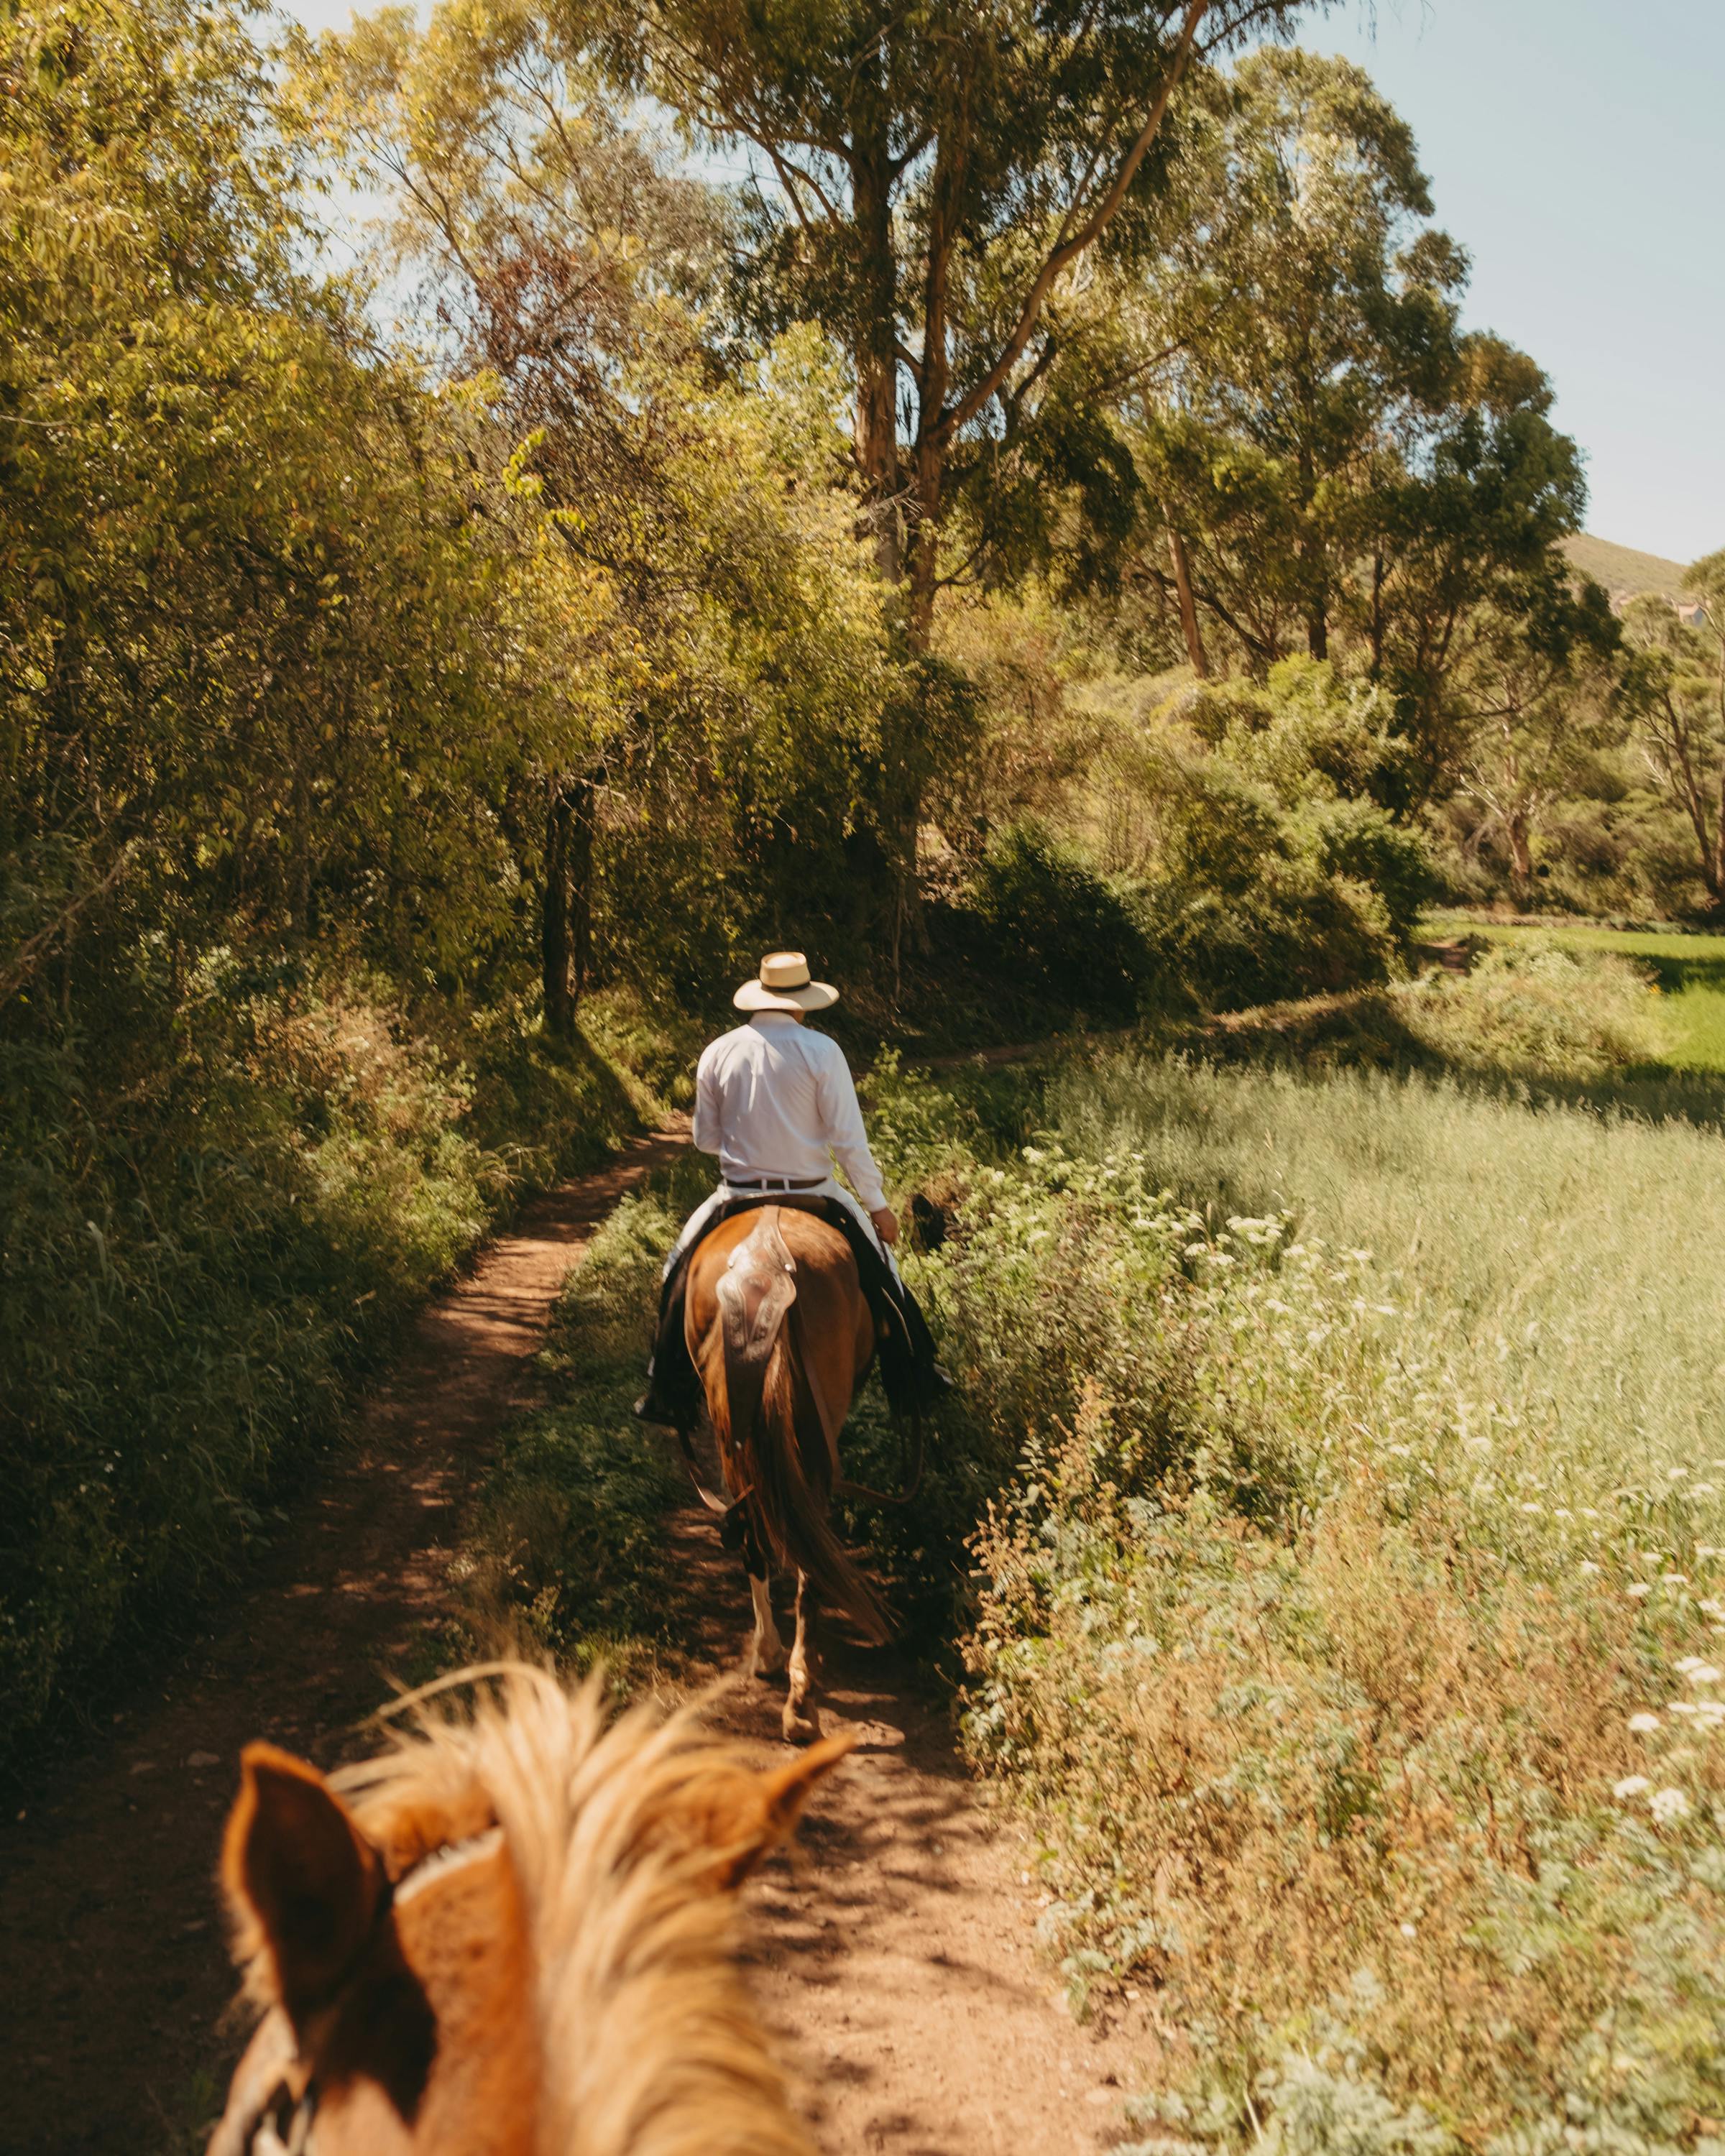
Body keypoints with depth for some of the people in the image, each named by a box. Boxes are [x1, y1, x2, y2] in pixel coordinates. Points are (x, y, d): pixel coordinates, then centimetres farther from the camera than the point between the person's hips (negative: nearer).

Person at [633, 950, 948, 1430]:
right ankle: (913, 1384, 28)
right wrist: (878, 1204, -2)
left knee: (680, 1272, 23)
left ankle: (669, 1398, 25)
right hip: (813, 1194, -1)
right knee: (878, 1264, 20)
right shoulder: (821, 1051, -10)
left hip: (738, 1197, 2)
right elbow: (848, 1139, -11)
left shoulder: (717, 1053, -2)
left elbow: (705, 1138, 5)